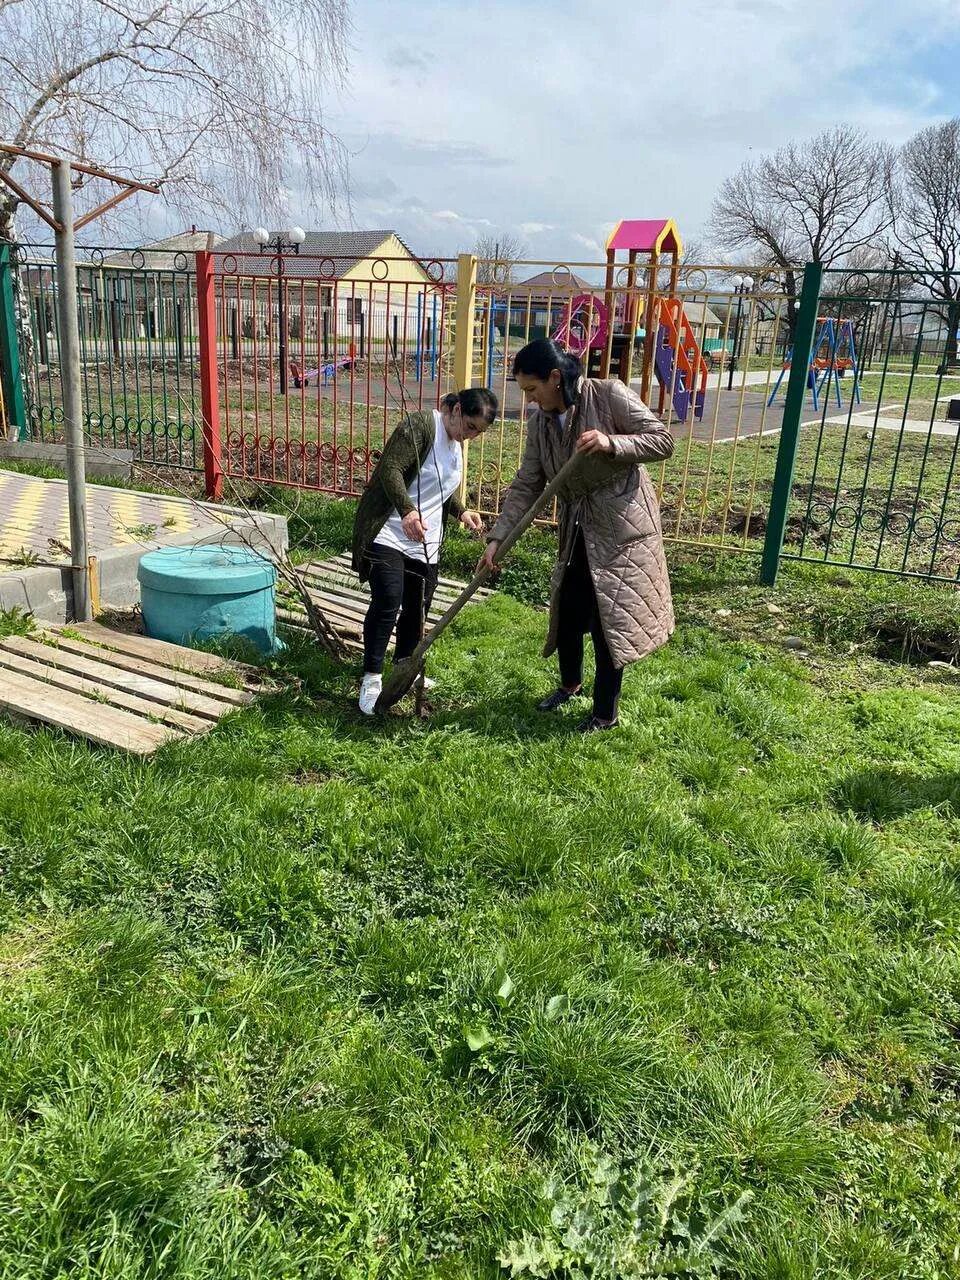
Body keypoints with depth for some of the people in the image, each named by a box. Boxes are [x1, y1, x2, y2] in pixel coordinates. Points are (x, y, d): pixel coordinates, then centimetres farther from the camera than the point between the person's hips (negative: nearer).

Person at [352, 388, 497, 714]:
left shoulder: (455, 443, 13)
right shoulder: (421, 425, -14)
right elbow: (390, 469, -25)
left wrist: (461, 512, 9)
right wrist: (407, 510, -38)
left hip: (425, 543, 9)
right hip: (390, 535, -8)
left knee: (417, 609, 12)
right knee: (387, 604, -15)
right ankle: (372, 678, -6)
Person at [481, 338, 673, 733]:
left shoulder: (609, 395, -15)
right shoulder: (539, 422, 1)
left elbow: (663, 441, -15)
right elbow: (526, 486, 0)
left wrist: (611, 443, -31)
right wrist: (497, 537, -9)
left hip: (620, 527, -6)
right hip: (577, 532, 6)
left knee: (608, 619, -1)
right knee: (566, 611, 15)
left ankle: (606, 712, 16)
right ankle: (570, 682, 44)